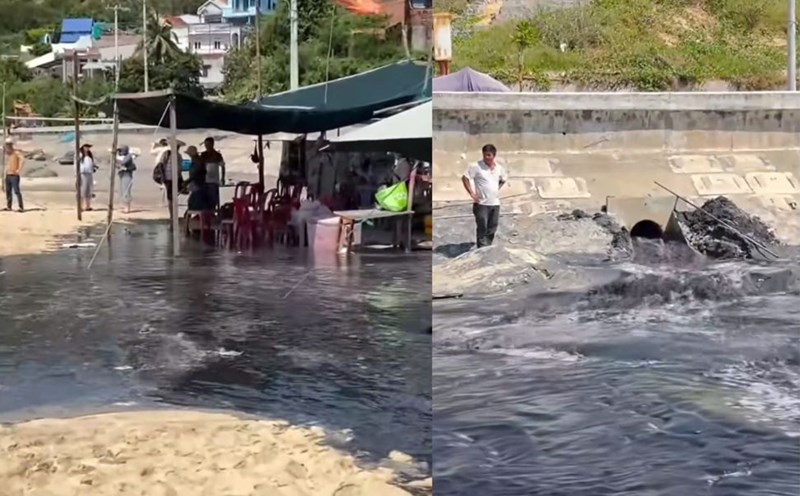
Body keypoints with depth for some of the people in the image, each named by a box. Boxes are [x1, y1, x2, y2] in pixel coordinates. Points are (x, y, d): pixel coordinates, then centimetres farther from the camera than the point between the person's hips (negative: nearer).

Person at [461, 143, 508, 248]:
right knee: (482, 229, -7)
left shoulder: (499, 168, 7)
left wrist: (498, 190, 13)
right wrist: (472, 193, -12)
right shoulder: (476, 166, -10)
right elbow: (465, 178, -8)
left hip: (495, 203, 5)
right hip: (482, 203, -5)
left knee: (492, 229, 10)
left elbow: (503, 180, 26)